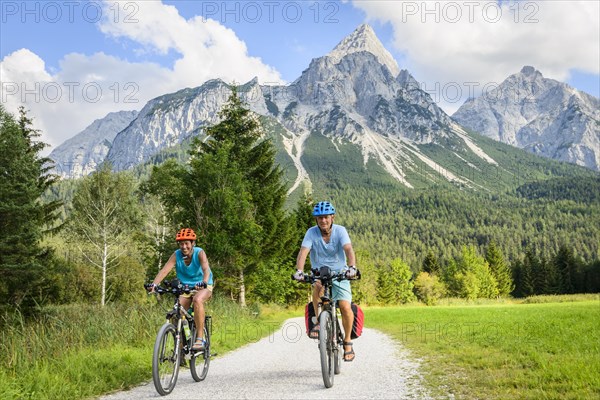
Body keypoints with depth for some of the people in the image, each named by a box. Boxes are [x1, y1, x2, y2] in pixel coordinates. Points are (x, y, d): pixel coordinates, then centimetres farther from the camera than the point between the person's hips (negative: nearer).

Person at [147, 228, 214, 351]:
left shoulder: (199, 253, -19)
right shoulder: (176, 255, -12)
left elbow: (206, 269, -36)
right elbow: (164, 270, -24)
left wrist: (203, 282, -57)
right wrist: (154, 284, -42)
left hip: (203, 286, -4)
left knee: (197, 300, -35)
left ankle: (200, 338, -32)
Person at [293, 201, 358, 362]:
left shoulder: (340, 231, -13)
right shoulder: (311, 233, -12)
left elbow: (349, 250, -28)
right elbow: (303, 252, -23)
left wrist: (352, 267, -46)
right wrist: (299, 271, -42)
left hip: (339, 274, 0)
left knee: (345, 307, -17)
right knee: (318, 286, -36)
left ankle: (347, 342, 4)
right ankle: (318, 322, -20)